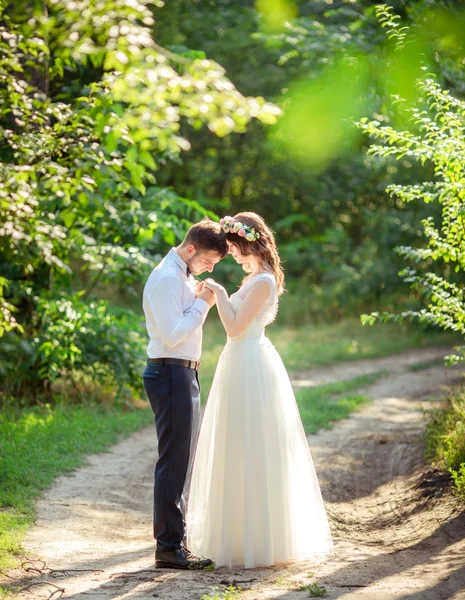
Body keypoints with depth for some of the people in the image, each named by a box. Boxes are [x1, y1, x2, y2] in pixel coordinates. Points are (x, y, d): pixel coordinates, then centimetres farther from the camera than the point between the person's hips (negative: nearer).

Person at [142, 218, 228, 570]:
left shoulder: (184, 276, 16)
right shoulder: (167, 279, -16)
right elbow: (172, 335, -22)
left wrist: (200, 299, 8)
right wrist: (202, 303, -15)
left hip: (183, 373, 11)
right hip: (171, 373, -11)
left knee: (180, 461, 15)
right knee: (174, 462, -8)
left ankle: (174, 538, 23)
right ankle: (169, 548, -4)